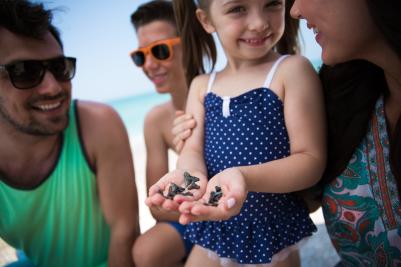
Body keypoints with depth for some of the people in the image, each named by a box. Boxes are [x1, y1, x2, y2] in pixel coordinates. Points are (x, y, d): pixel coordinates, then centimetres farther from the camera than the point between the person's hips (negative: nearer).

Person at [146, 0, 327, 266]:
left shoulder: (292, 70, -10)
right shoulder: (202, 85, 5)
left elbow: (312, 160, -15)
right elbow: (193, 149, -2)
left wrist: (244, 177, -32)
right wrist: (191, 175, -26)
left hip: (272, 232, -3)